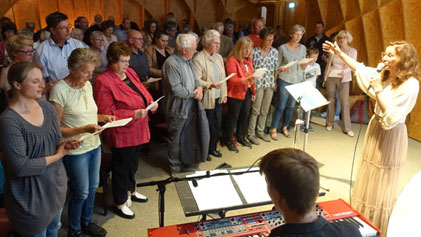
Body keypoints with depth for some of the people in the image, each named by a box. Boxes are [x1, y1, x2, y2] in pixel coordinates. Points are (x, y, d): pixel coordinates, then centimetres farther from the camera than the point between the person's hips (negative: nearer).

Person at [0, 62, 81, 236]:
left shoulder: (47, 107, -3)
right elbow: (21, 167, -26)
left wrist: (66, 144, -15)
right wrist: (56, 156, -16)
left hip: (56, 183, 7)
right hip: (30, 194, -6)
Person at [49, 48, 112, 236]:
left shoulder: (87, 85, 2)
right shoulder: (60, 90, -19)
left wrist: (103, 117, -1)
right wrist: (84, 129, -27)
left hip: (94, 145, 7)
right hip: (76, 151, -7)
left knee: (93, 187, 19)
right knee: (81, 192, 7)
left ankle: (87, 221, 42)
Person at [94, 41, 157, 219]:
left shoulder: (130, 72, 4)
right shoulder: (103, 82, -20)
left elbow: (143, 92, 17)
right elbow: (106, 114, -21)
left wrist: (151, 102, -5)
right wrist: (133, 114, -28)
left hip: (137, 131, 8)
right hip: (121, 134, -8)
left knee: (133, 164, 25)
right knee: (121, 167, 9)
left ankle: (130, 191, 48)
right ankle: (120, 203, 29)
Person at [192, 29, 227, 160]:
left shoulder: (219, 57, 10)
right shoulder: (198, 59, -15)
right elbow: (196, 80, -20)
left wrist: (224, 94, 13)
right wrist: (210, 85, -33)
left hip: (218, 98, 7)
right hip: (207, 99, -7)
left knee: (216, 125, 16)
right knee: (206, 126, 5)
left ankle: (212, 148, 35)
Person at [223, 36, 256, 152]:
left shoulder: (249, 60, 8)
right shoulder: (232, 60, -16)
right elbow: (232, 79, -22)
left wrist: (253, 91, 16)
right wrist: (246, 80, -37)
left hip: (247, 92, 7)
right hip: (235, 93, -7)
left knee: (245, 115, 14)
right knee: (233, 116, 3)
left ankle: (241, 137, 32)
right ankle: (228, 140, 18)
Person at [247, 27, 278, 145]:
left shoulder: (274, 51, 5)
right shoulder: (255, 52, -9)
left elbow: (276, 68, 11)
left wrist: (275, 82, 9)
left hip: (270, 84, 5)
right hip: (258, 83, -5)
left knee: (265, 110, 12)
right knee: (255, 110, -1)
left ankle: (260, 132, 26)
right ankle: (250, 134, 11)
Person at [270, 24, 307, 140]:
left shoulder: (303, 48, 8)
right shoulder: (283, 48, -4)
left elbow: (303, 67, 12)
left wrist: (306, 63, -10)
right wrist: (281, 68, -22)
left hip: (298, 81, 4)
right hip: (284, 80, -4)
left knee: (291, 106, 9)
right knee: (281, 106, -5)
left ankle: (285, 127, 25)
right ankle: (273, 129, 7)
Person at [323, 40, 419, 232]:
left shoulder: (410, 85, -23)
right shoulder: (384, 75, 0)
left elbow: (392, 118, -28)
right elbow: (360, 69, 14)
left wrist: (377, 90, -26)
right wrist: (339, 52, 12)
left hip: (390, 135, -8)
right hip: (375, 127, 8)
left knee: (382, 185, 6)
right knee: (369, 178, 20)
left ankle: (378, 228, 27)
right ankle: (363, 222, 39)